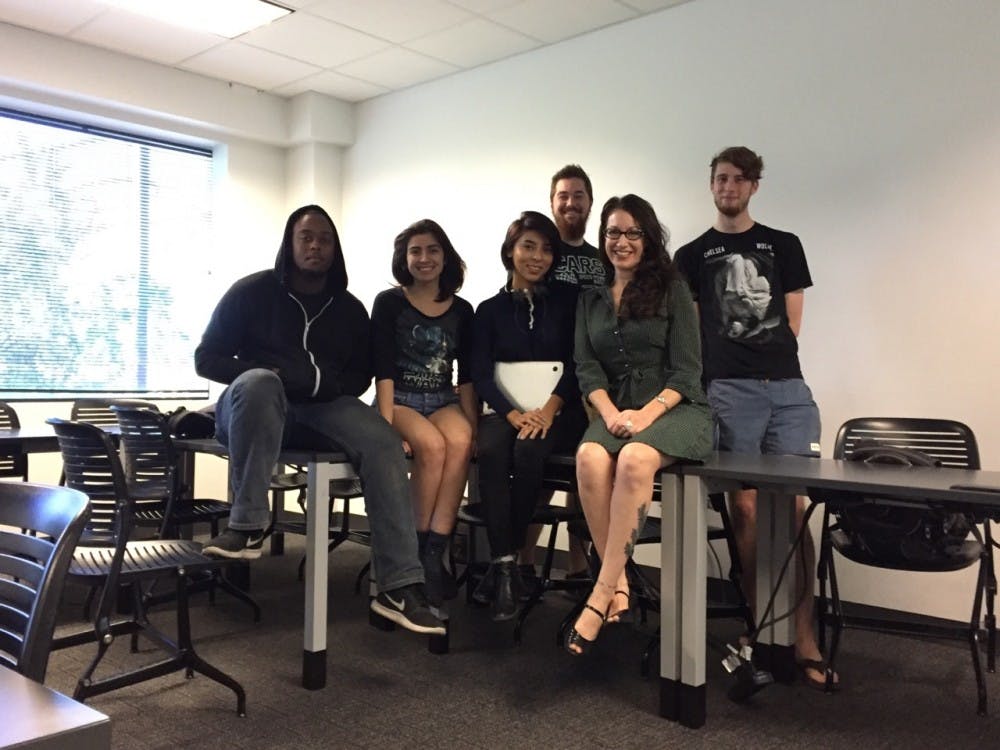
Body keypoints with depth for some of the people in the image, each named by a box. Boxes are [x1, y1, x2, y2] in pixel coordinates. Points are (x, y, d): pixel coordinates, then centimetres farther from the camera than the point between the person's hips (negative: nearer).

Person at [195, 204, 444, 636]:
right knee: (258, 381, -39)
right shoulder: (252, 291, 3)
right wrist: (273, 373, -13)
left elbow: (361, 376, 16)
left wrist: (327, 384, -7)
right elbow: (207, 359, 1)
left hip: (321, 411, 3)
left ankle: (399, 587, -31)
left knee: (384, 443, -26)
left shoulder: (349, 308, 13)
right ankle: (247, 527, -36)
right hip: (255, 409, -2)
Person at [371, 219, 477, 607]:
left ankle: (433, 554, -29)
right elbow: (383, 370, -5)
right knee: (432, 445, -33)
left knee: (460, 443, -31)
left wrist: (473, 422, -1)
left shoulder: (461, 310, 11)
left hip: (443, 402, 3)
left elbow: (466, 375, 11)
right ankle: (420, 551, -19)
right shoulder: (389, 302, 2)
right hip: (400, 400, -2)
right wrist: (387, 425, -16)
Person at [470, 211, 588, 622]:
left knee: (528, 450, -33)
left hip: (559, 413, -1)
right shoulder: (489, 310, 13)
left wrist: (551, 407, -17)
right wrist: (513, 413, -16)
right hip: (506, 410, 1)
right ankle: (505, 565, -31)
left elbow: (578, 364, 1)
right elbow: (481, 374, 2)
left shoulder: (568, 300, 10)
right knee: (491, 450, -33)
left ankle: (503, 562, -21)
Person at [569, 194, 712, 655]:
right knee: (589, 457, -32)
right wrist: (610, 413, -11)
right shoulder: (591, 299, 17)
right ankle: (619, 585, -23)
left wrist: (647, 413, -16)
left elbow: (686, 370, -1)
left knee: (634, 459, -36)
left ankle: (600, 596, -30)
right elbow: (586, 367, 8)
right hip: (616, 410, 3)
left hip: (675, 408, -3)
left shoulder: (672, 290, 6)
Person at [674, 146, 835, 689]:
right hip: (729, 391, -1)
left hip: (788, 387, 1)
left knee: (794, 506, -5)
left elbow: (792, 324, 13)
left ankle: (803, 635, -1)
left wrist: (768, 357, 5)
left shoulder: (784, 246, 17)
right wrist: (730, 363, 3)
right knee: (745, 507, -2)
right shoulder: (692, 256, 14)